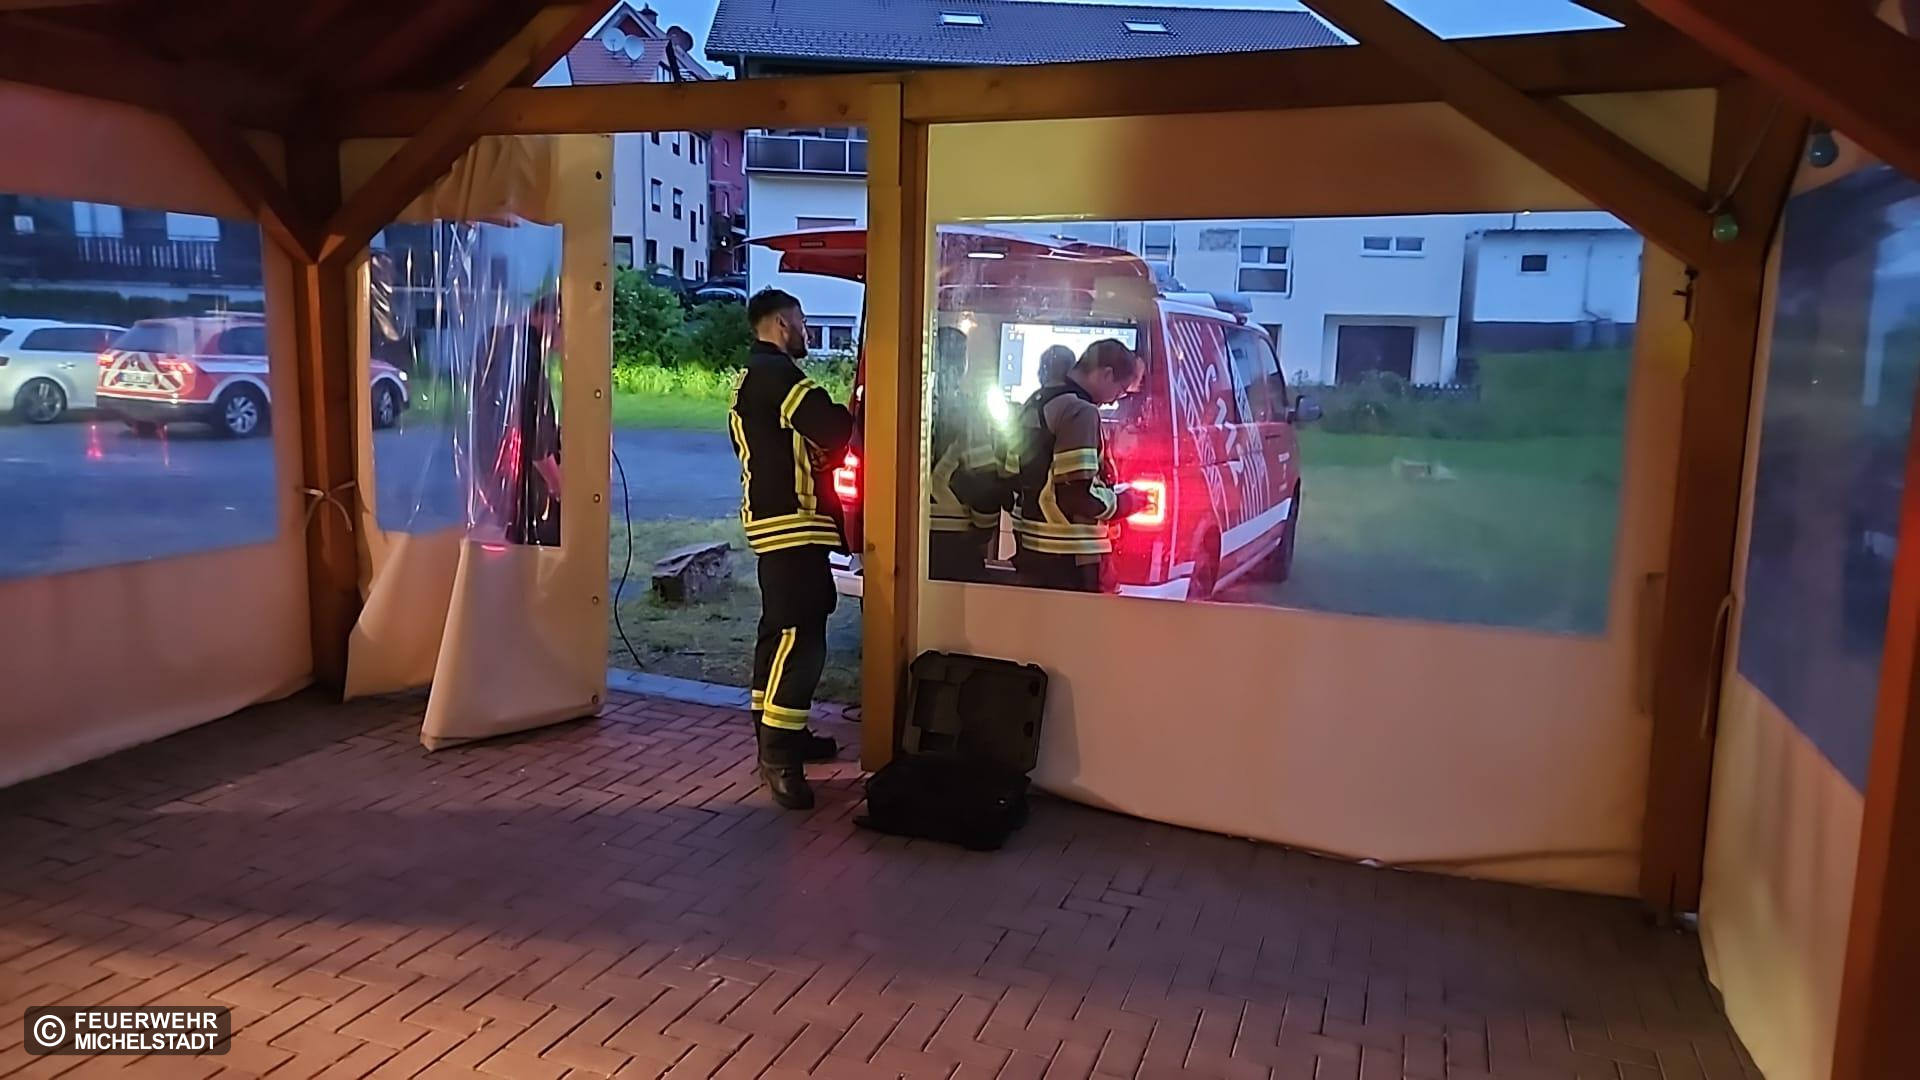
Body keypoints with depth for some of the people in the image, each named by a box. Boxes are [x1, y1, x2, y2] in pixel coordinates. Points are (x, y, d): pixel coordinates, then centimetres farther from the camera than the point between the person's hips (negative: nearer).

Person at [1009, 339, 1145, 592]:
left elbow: (1014, 478, 17)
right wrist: (1123, 502, -7)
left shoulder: (1035, 403, 14)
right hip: (1066, 556, -9)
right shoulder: (1080, 411, -15)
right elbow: (1079, 494, -22)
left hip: (1029, 548, 9)